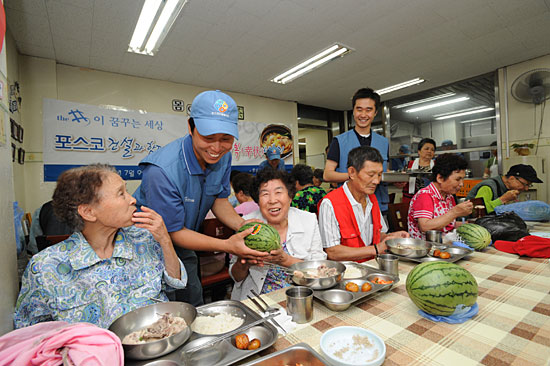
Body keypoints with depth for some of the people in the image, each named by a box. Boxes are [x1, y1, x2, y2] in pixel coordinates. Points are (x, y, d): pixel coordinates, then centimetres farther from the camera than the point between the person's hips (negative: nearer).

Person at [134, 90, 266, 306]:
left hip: (182, 248, 6)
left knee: (195, 308, 20)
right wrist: (227, 245, -36)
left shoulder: (223, 157, -14)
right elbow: (173, 232, -26)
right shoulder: (162, 171, -35)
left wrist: (243, 226, -20)